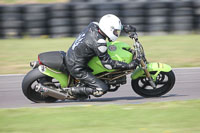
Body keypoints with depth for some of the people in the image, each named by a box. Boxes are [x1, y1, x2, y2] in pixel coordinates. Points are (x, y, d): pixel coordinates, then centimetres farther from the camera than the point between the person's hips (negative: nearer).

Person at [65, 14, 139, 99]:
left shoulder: (93, 26, -5)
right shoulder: (99, 43, -27)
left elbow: (107, 26, 18)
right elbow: (107, 63, -21)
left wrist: (124, 27, 12)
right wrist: (128, 66, -22)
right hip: (77, 68, -9)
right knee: (102, 89, -12)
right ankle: (73, 91, -1)